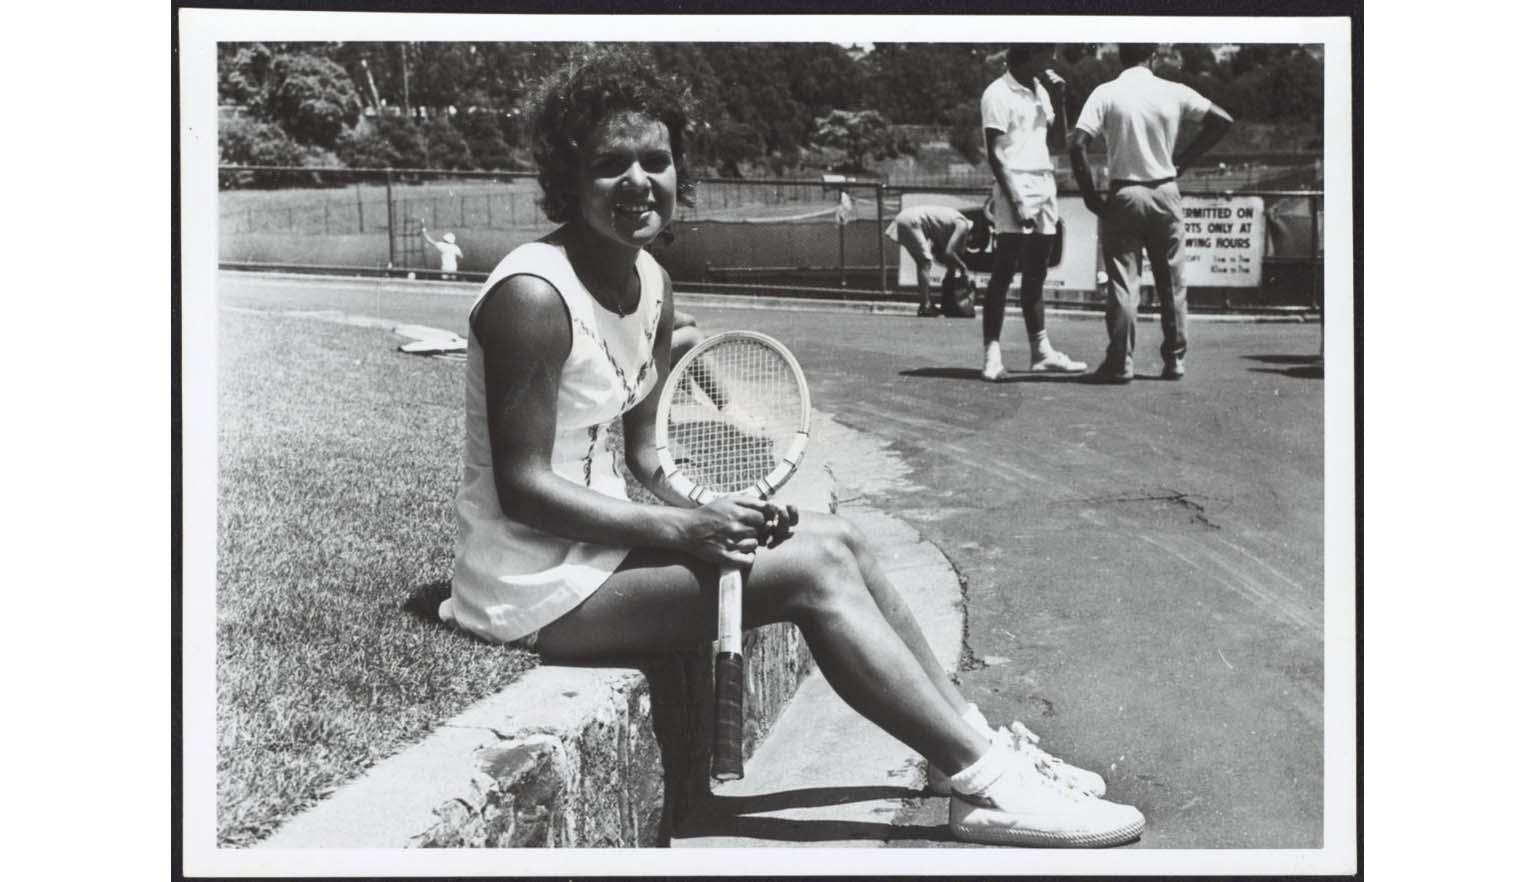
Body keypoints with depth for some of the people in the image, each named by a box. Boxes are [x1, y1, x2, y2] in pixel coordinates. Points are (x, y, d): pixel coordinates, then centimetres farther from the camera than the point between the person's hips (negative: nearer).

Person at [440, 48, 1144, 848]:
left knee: (837, 541, 4)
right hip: (533, 585, -9)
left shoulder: (651, 284, 6)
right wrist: (683, 529, -24)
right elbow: (523, 487, -21)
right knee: (810, 569, -17)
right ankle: (983, 785, -9)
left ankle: (970, 743, 12)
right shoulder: (533, 296, -21)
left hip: (600, 540, 9)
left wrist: (709, 516, -8)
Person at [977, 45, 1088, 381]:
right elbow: (994, 154, -11)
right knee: (1003, 274, -9)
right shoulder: (998, 94, -6)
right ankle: (991, 354, -9)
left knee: (1035, 275, 11)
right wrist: (1014, 200, -19)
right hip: (1016, 187, -8)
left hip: (1045, 187, 8)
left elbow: (1058, 143, 19)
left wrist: (1059, 103, 6)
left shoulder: (1041, 91, 16)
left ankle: (1041, 351, 14)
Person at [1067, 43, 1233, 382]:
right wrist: (1184, 159, 8)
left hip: (1124, 195, -2)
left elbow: (1077, 144, -15)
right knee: (1171, 284, 11)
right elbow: (1222, 120, 3)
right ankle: (1174, 361, 17)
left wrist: (1089, 194, -6)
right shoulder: (1173, 93, -1)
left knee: (1123, 284, 3)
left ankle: (1121, 363, 2)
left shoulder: (1105, 94, -7)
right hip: (1165, 192, 2)